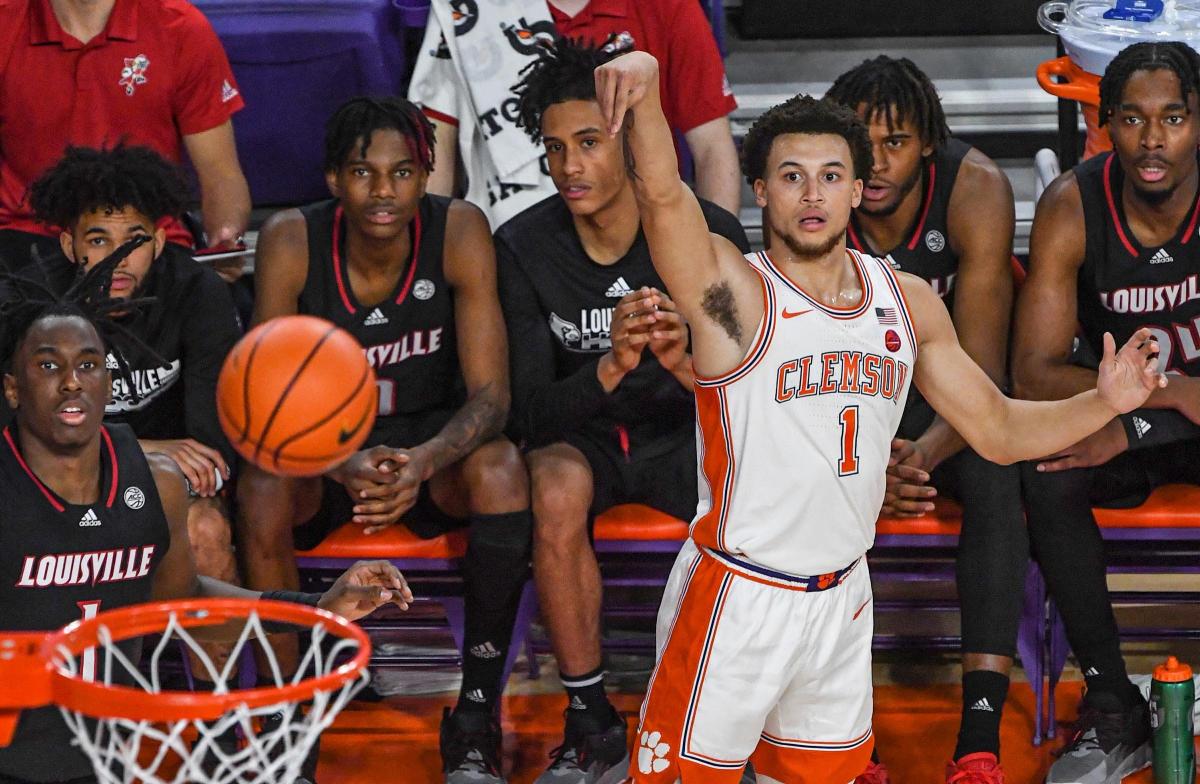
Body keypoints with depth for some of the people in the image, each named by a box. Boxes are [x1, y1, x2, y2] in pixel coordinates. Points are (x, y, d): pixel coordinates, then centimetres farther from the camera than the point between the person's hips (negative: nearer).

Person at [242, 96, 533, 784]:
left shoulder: (459, 230, -18)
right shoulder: (292, 242, -18)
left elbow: (489, 395, -20)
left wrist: (424, 461, -42)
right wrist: (344, 466, -39)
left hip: (431, 444, 0)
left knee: (501, 469, -32)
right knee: (261, 491, -33)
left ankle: (476, 716, -19)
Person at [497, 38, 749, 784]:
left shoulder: (709, 233, -14)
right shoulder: (523, 246, -14)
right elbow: (531, 411, -17)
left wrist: (690, 366, -38)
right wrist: (612, 368, -38)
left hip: (682, 433, 0)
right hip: (579, 435, 0)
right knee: (557, 487, -35)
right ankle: (591, 724, -18)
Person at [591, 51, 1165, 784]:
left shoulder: (909, 303, 4)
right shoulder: (732, 290, -14)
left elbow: (999, 430, 13)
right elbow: (661, 193, -33)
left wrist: (1103, 402, -5)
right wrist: (646, 90, -53)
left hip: (843, 600, 5)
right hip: (737, 603, -5)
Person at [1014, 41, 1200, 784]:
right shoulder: (1074, 207, -16)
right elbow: (1035, 375, -19)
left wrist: (1133, 426, -30)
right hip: (1112, 409, 1)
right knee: (1043, 470, -30)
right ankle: (1114, 711, -19)